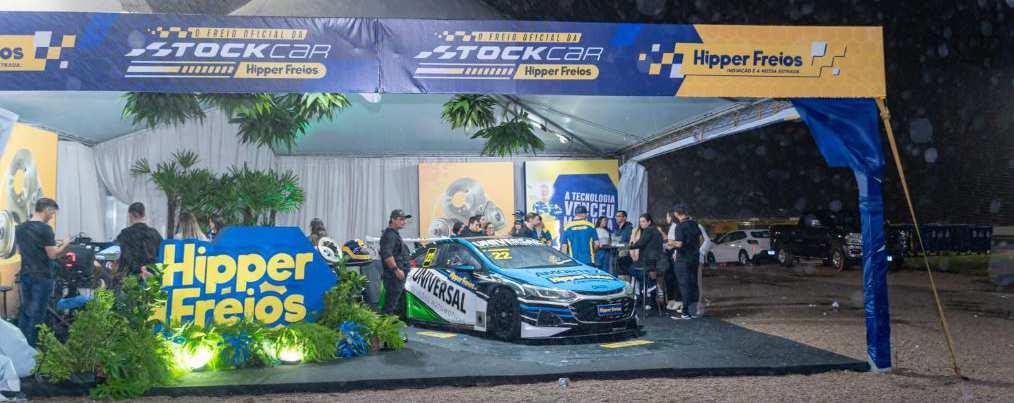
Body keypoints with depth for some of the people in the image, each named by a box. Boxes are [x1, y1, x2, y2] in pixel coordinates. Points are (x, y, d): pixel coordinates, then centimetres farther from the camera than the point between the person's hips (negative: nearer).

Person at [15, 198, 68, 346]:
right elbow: (52, 255, -17)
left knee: (25, 310, 16)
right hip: (42, 277, -7)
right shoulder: (45, 229, -17)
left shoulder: (20, 228, 7)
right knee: (37, 314, 0)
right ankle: (32, 347, 5)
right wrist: (64, 245, 1)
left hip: (25, 275, 8)